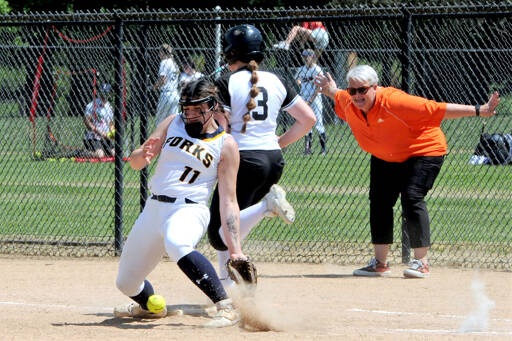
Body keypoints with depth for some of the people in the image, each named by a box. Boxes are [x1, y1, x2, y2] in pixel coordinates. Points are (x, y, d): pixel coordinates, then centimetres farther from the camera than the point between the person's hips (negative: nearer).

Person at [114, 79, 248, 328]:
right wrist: (143, 155, -20)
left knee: (177, 244, -41)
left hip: (189, 210, -6)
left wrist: (234, 248, -15)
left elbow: (228, 201, -5)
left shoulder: (226, 145, -2)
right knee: (126, 283, 12)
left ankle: (227, 308, -42)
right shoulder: (172, 124, 9)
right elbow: (134, 163, 6)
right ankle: (151, 306, 47)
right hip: (154, 208, 6)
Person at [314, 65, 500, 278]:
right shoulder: (348, 103, -13)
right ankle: (380, 263, 14)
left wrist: (478, 111, -34)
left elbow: (437, 109, -33)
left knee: (412, 199, -21)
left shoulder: (394, 102, -34)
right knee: (379, 202, 5)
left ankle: (422, 262, -17)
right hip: (384, 158, 8)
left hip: (423, 151, -8)